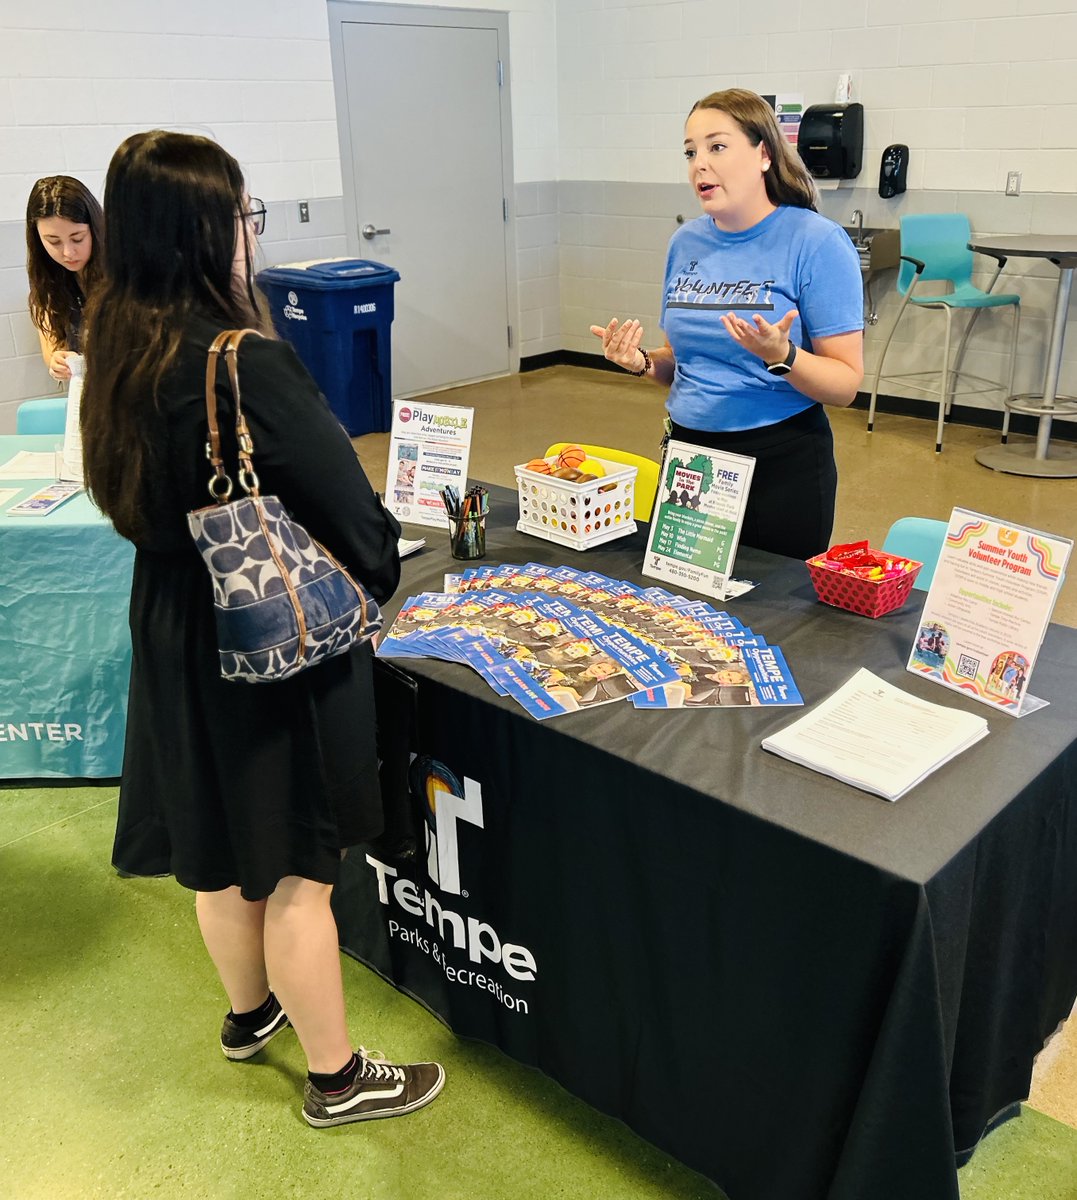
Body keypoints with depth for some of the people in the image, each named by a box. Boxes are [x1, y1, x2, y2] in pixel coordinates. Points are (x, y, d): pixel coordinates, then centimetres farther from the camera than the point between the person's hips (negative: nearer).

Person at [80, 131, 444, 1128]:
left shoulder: (115, 346, -2)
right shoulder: (250, 365, -26)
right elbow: (352, 515, -20)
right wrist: (376, 582, -1)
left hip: (171, 631, 8)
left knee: (220, 845, 24)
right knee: (297, 866, 8)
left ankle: (250, 1012, 49)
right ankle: (335, 1078, 29)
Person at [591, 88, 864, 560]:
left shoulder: (817, 242, -11)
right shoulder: (687, 242, 6)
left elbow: (846, 385, -12)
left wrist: (783, 356, -29)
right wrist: (643, 363, -3)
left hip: (782, 464, -5)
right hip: (688, 452, 5)